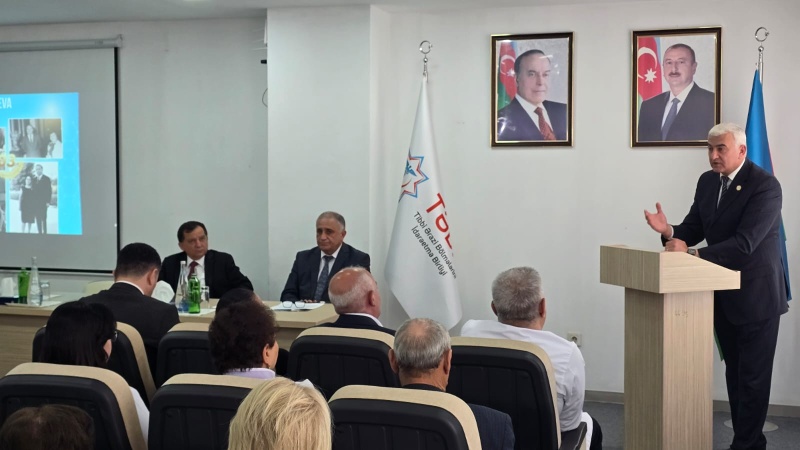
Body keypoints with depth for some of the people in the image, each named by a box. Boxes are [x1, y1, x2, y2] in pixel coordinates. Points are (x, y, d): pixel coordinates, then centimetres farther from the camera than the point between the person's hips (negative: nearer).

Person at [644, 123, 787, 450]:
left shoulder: (765, 186, -21)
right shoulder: (708, 181, 3)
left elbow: (744, 244, -29)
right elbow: (694, 229, 6)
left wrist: (691, 253, -34)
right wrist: (669, 231, -16)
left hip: (756, 295, -7)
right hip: (723, 293, 7)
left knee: (753, 376, 1)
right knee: (734, 371, 16)